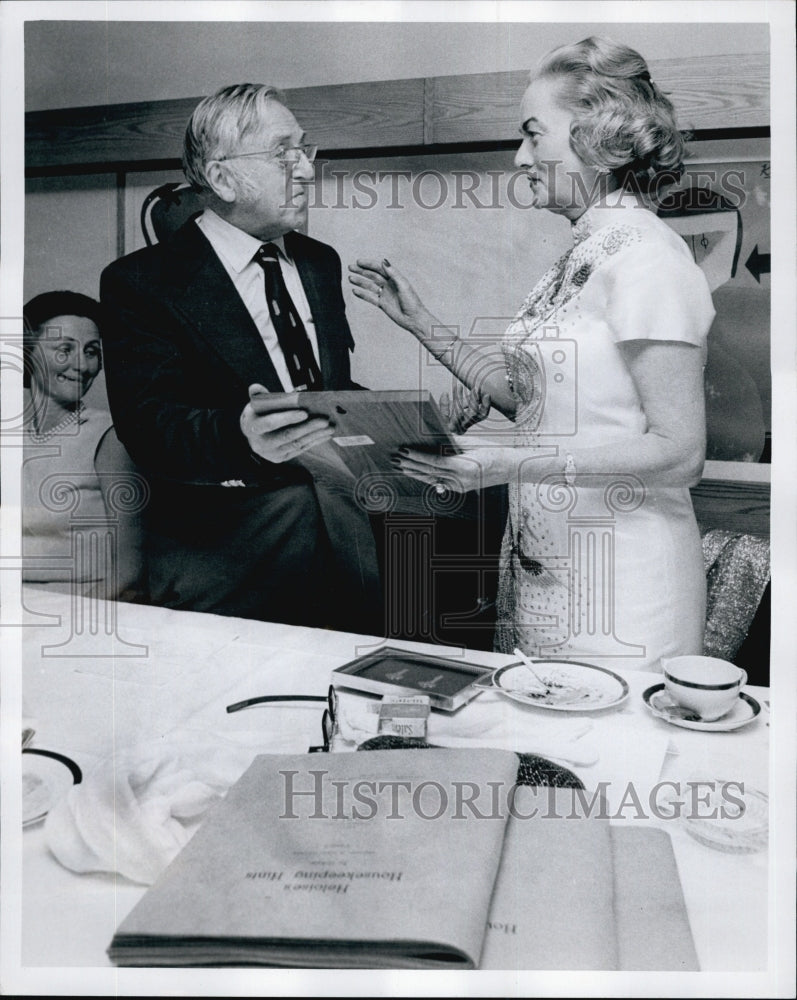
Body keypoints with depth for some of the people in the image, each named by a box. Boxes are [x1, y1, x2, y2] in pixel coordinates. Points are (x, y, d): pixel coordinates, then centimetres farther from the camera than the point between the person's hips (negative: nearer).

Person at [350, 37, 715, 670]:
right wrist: (421, 323, 12)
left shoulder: (646, 257, -15)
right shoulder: (583, 256, 10)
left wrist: (514, 462, -25)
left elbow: (679, 452, -20)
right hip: (544, 566, 8)